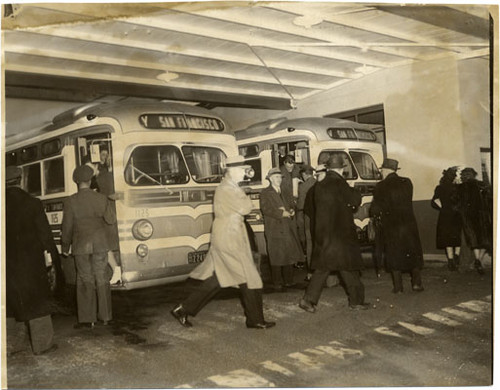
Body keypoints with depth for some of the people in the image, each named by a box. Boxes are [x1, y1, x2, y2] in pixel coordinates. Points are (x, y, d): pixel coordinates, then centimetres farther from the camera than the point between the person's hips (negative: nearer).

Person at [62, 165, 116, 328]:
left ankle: (88, 319, 7)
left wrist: (65, 247, 6)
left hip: (81, 246, -2)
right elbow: (111, 220, 3)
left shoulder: (71, 202, -9)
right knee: (101, 279, 11)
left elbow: (67, 227, -5)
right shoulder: (101, 198, -3)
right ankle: (105, 316, 17)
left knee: (85, 280, 5)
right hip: (100, 244, 2)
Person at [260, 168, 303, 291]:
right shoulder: (265, 193, -2)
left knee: (290, 256, 9)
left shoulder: (282, 192, 20)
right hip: (275, 229, -7)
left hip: (287, 229, 7)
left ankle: (288, 281, 20)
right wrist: (281, 213, -17)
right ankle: (277, 284, 4)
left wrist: (291, 210, 2)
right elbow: (265, 209, -13)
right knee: (277, 258, -3)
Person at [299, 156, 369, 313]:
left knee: (322, 268, 11)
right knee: (349, 268, 6)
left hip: (322, 234, 6)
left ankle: (308, 300, 6)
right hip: (340, 234, -6)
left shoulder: (319, 186, 7)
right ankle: (356, 301, 16)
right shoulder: (339, 183, -13)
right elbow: (356, 200, -11)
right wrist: (354, 192, 11)